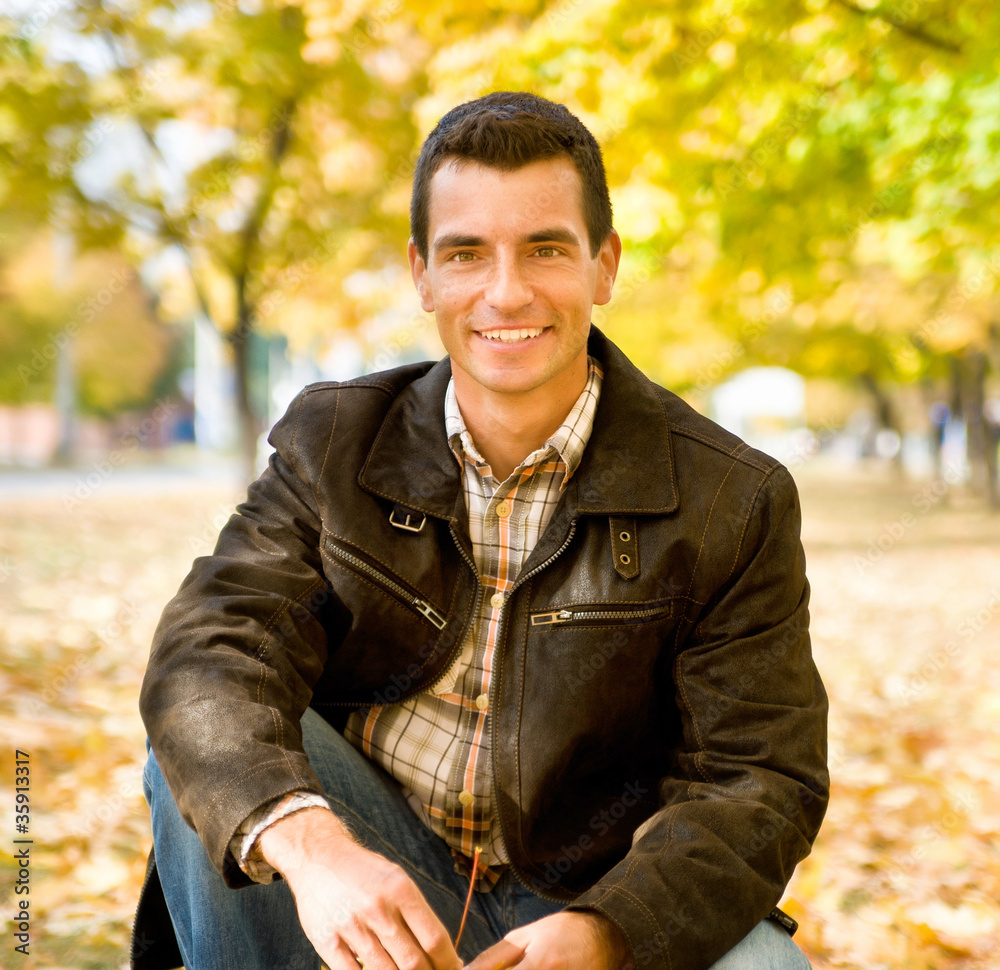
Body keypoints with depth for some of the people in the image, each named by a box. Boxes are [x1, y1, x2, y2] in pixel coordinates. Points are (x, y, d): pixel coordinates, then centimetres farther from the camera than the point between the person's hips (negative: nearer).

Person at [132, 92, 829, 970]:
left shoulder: (733, 502, -8)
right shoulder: (331, 445, -3)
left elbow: (757, 777, -10)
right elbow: (208, 653, -17)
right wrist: (306, 843, -37)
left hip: (599, 895, -1)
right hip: (377, 896, 2)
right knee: (207, 750, -23)